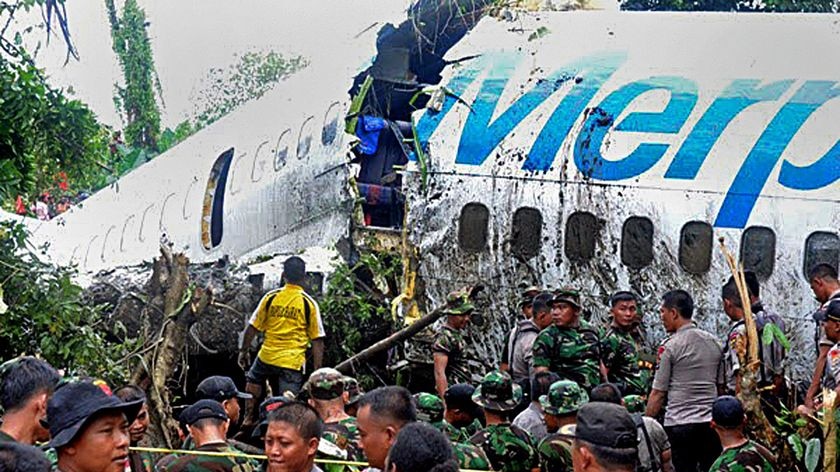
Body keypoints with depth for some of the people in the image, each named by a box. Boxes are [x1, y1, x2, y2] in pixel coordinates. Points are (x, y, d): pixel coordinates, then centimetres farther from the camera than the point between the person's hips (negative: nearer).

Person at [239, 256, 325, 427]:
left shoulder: (271, 297, 1)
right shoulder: (309, 303, -2)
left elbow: (252, 328, 4)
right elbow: (317, 340, -3)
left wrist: (243, 352, 18)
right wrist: (317, 371, 3)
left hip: (267, 356, 2)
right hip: (293, 362, -2)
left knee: (253, 379, 31)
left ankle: (249, 419, 26)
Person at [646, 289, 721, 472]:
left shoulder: (670, 346, -8)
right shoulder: (713, 342, 10)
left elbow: (658, 394, -8)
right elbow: (719, 384, 15)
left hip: (680, 423, -5)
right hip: (710, 422, 5)